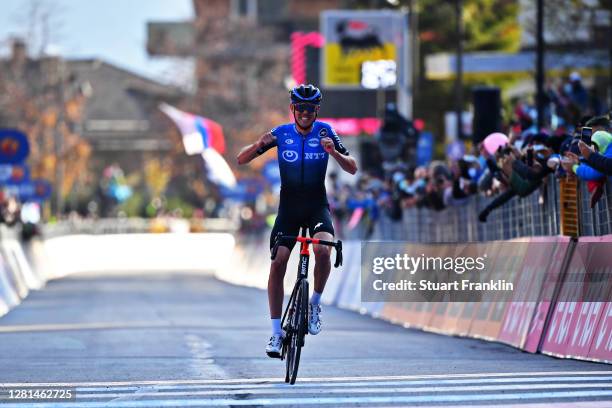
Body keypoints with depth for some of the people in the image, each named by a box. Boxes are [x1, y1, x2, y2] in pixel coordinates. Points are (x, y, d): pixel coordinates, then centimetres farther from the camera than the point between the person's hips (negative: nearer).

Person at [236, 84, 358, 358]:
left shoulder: (325, 132, -5)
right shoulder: (280, 134, -4)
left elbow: (352, 169, -6)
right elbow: (241, 160, -4)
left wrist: (334, 153, -26)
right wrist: (259, 145, -25)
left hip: (317, 205, -1)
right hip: (288, 207, 1)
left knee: (323, 250, -29)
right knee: (277, 263, -12)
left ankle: (315, 303, -4)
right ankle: (276, 332, -4)